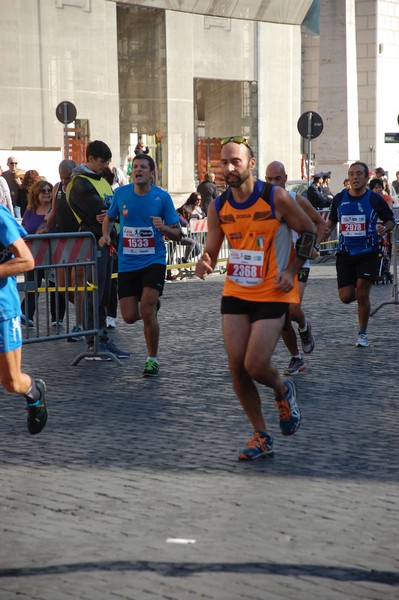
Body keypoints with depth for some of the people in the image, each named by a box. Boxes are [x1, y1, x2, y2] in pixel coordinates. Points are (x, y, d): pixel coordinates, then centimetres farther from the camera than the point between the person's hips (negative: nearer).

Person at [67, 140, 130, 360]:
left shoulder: (102, 179, 18)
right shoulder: (80, 184, -10)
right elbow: (101, 210, -19)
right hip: (93, 242, -9)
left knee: (104, 293, 11)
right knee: (95, 292, -8)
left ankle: (103, 340, 17)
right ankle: (93, 344, -5)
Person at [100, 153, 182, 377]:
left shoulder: (162, 197, -5)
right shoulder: (121, 193, 1)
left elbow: (177, 234, -2)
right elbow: (110, 217, 20)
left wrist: (163, 228, -23)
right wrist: (106, 235, 0)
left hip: (154, 260, -3)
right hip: (127, 263, 3)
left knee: (147, 312, -16)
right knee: (129, 317, 0)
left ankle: (153, 359, 3)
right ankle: (152, 306, 37)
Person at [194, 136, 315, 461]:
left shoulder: (276, 197, -12)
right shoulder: (218, 207, 0)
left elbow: (309, 231, 0)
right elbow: (211, 250, 8)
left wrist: (291, 270, -9)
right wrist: (205, 265, -16)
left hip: (273, 295, -5)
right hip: (236, 293, 5)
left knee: (255, 366, -13)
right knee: (236, 367, 0)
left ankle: (283, 390, 24)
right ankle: (262, 437, 16)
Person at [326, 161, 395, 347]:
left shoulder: (375, 199, -5)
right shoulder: (339, 199, 3)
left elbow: (391, 220, 6)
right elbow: (332, 220, 18)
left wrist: (385, 228, -17)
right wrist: (326, 230, -4)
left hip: (367, 253, -2)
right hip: (345, 253, 2)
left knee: (362, 295, -5)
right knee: (346, 297, -3)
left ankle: (363, 334, 14)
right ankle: (360, 293, 35)